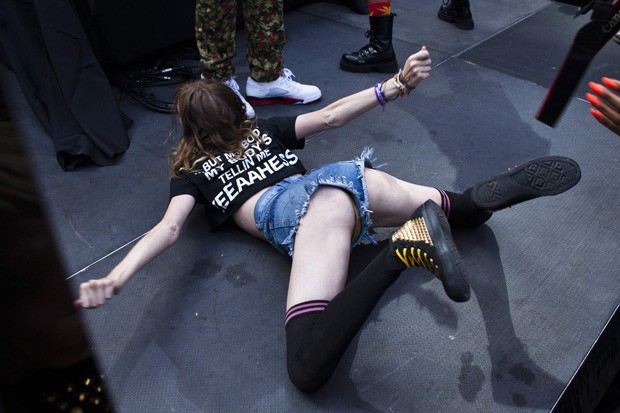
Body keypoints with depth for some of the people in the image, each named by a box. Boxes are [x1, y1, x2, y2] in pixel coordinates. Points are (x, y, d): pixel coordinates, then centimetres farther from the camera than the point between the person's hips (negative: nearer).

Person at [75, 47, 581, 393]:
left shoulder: (191, 171, 20)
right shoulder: (266, 129, 32)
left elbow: (168, 228, 6)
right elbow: (331, 115, 25)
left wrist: (114, 279, -1)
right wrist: (397, 85, 24)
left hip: (307, 206, -6)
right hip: (347, 177, 6)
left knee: (308, 368, -19)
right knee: (461, 208, 27)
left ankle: (402, 249, -35)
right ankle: (493, 190, -11)